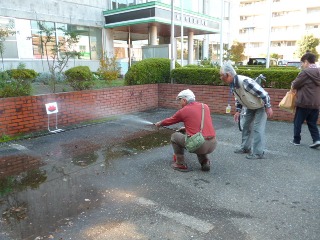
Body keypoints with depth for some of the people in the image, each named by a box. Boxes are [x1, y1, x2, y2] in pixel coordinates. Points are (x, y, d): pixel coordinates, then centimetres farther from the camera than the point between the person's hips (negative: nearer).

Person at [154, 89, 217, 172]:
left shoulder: (183, 111, 2)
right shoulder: (205, 106, 14)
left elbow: (170, 121, 20)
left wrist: (159, 123, 40)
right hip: (212, 144, 6)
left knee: (175, 136, 18)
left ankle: (181, 164, 20)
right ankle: (205, 162, 20)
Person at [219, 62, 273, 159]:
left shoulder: (245, 82, -37)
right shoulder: (232, 84, -10)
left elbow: (263, 93, -31)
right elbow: (238, 98, 8)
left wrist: (268, 107, -24)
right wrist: (238, 111, 3)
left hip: (261, 106, -8)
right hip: (251, 107, 9)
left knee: (257, 128, -10)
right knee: (246, 126, 13)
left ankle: (258, 153, -2)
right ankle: (245, 147, 26)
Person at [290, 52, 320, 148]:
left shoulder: (305, 72, -13)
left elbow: (294, 85, -11)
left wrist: (293, 84, 12)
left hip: (304, 102, -6)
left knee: (298, 122, 8)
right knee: (312, 123, 14)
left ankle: (296, 140, 15)